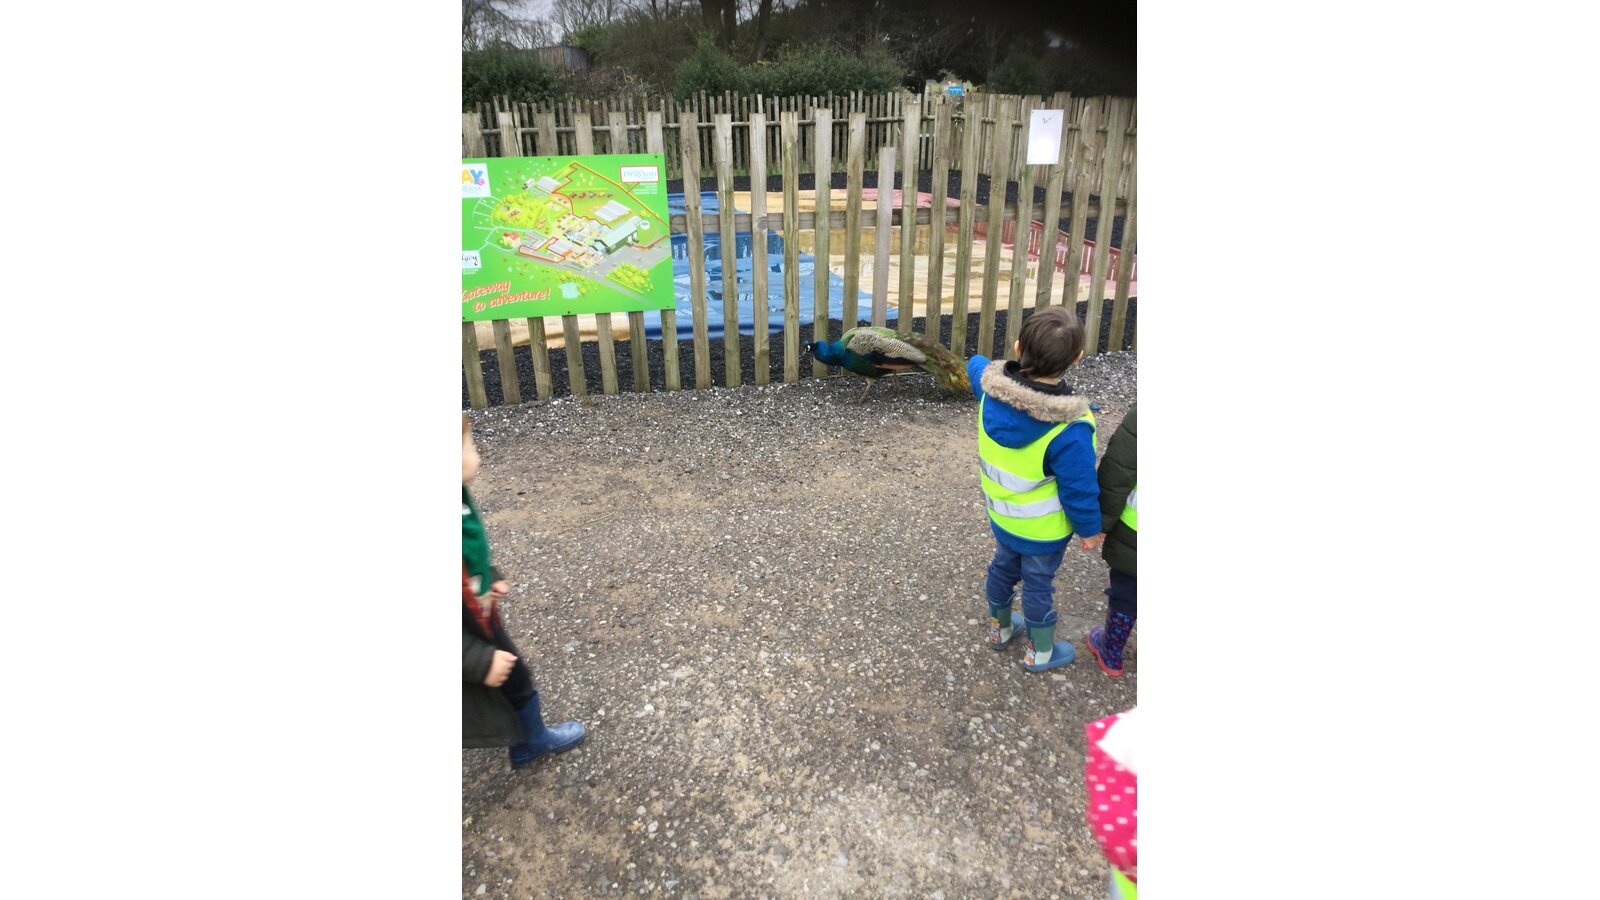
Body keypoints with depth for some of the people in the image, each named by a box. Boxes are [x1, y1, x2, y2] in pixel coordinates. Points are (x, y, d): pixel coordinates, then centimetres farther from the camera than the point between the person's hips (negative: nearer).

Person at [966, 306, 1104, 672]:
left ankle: (999, 628, 52)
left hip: (1001, 515, 5)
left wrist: (977, 363, 30)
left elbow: (975, 366, 6)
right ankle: (1039, 652, 40)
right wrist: (1090, 529, -6)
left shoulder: (991, 386, -21)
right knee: (1038, 585, 16)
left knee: (1003, 567, 28)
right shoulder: (1069, 430, -37)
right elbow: (1079, 489, -25)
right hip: (1042, 529, -5)